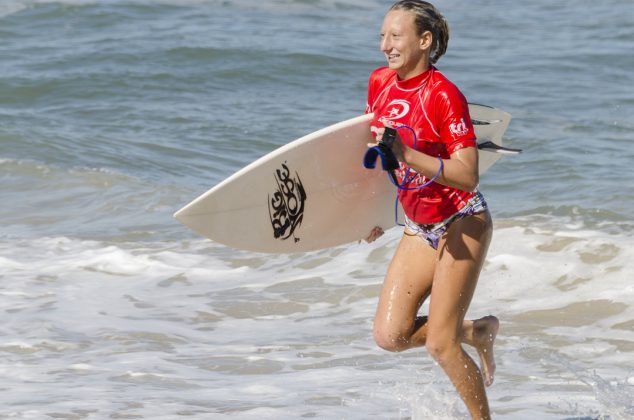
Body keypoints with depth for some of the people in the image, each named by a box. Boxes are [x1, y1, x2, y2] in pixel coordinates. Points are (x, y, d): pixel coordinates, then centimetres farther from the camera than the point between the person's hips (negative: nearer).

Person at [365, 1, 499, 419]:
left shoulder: (444, 95, -22)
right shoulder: (380, 83, -1)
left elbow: (468, 176, -28)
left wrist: (406, 155, -37)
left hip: (463, 223, -7)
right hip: (419, 226, 7)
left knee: (440, 344, -10)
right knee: (390, 335, -2)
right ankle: (477, 331, 22)